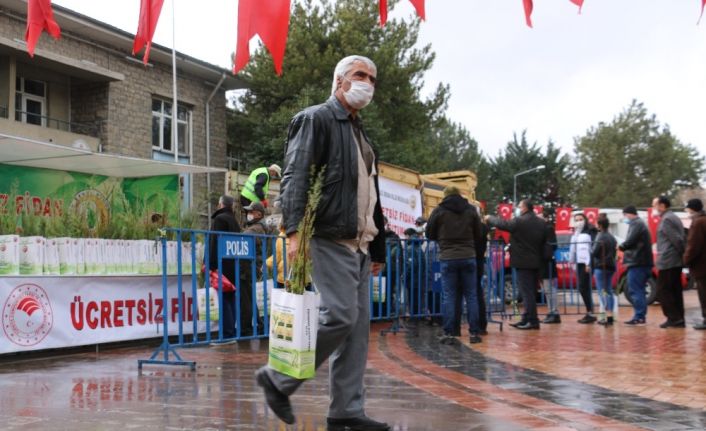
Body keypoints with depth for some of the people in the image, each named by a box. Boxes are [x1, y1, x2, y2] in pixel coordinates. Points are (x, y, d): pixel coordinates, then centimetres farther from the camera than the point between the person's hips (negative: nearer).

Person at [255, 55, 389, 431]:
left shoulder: (360, 133, 24)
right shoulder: (315, 119, -2)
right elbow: (295, 177, -14)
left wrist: (377, 248, 21)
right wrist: (294, 231, -26)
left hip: (358, 244, 9)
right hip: (329, 239, -9)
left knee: (357, 326, 5)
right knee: (339, 316, -16)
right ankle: (278, 378, 1)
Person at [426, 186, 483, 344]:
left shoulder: (439, 211, -2)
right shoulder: (471, 210, 5)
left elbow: (430, 234, 5)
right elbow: (478, 234, 10)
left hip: (448, 257, -2)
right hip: (468, 257, 2)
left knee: (449, 296, 2)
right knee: (471, 295, 7)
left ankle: (448, 333, -1)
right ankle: (475, 332, 6)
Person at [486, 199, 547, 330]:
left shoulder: (519, 221, -14)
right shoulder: (541, 223, 10)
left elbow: (502, 224, -8)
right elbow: (544, 243, 15)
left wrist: (489, 219, 9)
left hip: (523, 262, -8)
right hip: (536, 262, 8)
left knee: (527, 292, -6)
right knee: (531, 292, 12)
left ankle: (532, 321, -7)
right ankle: (526, 319, 18)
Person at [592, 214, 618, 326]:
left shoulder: (600, 237, -14)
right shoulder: (612, 237, 13)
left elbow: (594, 252, -18)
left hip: (601, 266, -9)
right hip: (611, 266, 9)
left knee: (603, 291, -7)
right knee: (609, 291, 13)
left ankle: (608, 315, -14)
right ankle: (609, 315, 15)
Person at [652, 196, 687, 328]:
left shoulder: (666, 220, -13)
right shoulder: (674, 218, 17)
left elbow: (677, 240, -18)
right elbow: (682, 239, 17)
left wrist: (683, 253, -9)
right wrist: (685, 255, 13)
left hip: (667, 262, -10)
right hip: (676, 262, 10)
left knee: (663, 291, -4)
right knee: (675, 291, 10)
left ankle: (674, 318, -6)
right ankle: (679, 320, 11)